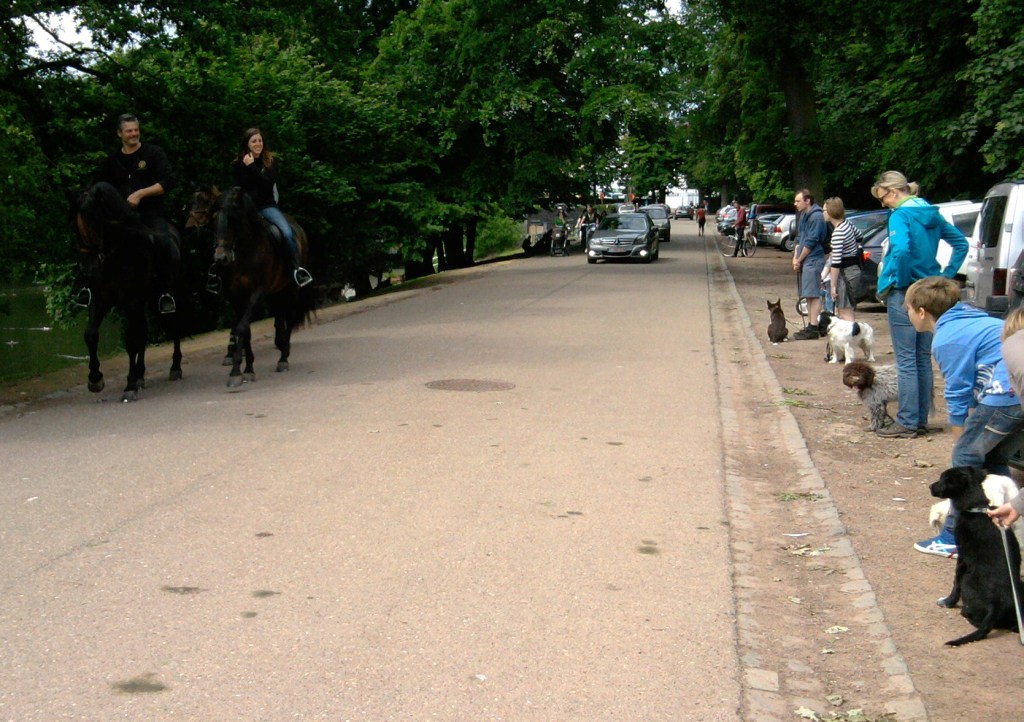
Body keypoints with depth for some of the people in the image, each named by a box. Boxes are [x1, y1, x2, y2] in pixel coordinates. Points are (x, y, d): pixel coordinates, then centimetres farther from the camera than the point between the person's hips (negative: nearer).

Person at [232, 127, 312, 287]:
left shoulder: (271, 161, 5)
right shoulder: (238, 164, 7)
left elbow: (268, 183, -10)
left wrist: (251, 167, -13)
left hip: (267, 205, -1)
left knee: (287, 232, -25)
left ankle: (297, 269, -11)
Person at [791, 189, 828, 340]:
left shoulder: (816, 216, -15)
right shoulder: (804, 215, 15)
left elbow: (811, 242, -18)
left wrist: (799, 260, -9)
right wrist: (795, 257, 7)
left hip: (813, 261, -10)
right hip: (805, 261, 10)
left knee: (814, 295, -9)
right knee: (809, 295, 13)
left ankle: (813, 328, -9)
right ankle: (810, 325, 18)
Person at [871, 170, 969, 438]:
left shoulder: (900, 215, -13)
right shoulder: (931, 213, 11)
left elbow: (901, 250, -30)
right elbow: (961, 243, 18)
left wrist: (899, 281, -16)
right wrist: (947, 275, 13)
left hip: (904, 294, -8)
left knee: (906, 360, -2)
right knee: (923, 358, 13)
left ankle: (907, 423, 2)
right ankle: (921, 419, 20)